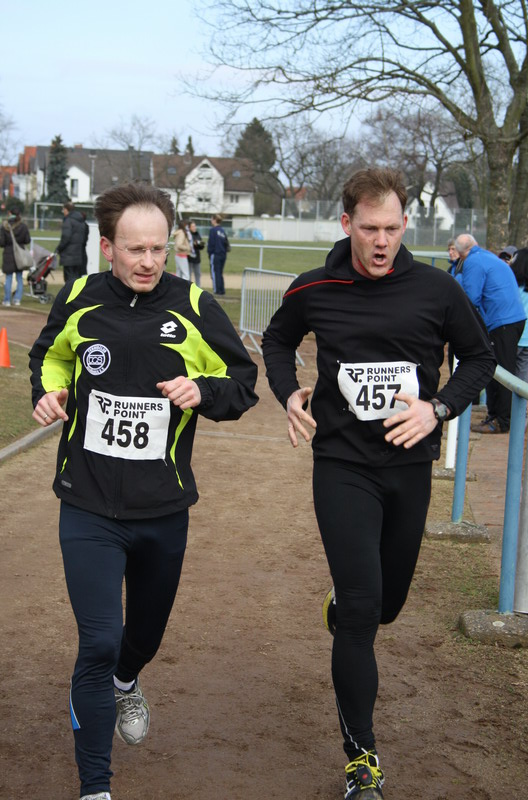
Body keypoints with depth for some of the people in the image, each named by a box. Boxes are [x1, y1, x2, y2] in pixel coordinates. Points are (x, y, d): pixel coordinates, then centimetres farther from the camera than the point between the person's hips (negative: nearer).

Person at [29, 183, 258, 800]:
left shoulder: (194, 307, -8)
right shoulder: (78, 301, -5)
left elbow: (243, 382, 1)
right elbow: (49, 355, 17)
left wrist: (203, 390, -20)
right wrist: (49, 391, -4)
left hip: (164, 510, 2)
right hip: (89, 509, -1)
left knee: (148, 628, 22)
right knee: (99, 643, -9)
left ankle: (125, 684, 59)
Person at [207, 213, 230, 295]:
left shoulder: (213, 230, -9)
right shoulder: (223, 231, 10)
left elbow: (211, 243, -12)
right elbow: (226, 243, 11)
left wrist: (209, 252, -4)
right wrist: (224, 251, 15)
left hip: (215, 254, -7)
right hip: (223, 254, 7)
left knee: (215, 272, -1)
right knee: (220, 273, 14)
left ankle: (217, 290, -3)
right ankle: (222, 290, 13)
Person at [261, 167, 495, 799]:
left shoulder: (436, 290, -6)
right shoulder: (315, 291, -4)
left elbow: (479, 357, 7)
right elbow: (277, 340, 16)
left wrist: (439, 408, -10)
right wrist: (288, 393, -2)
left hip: (410, 466, 2)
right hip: (343, 466, -2)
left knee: (387, 604, 16)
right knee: (361, 608, -9)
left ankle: (344, 605, 55)